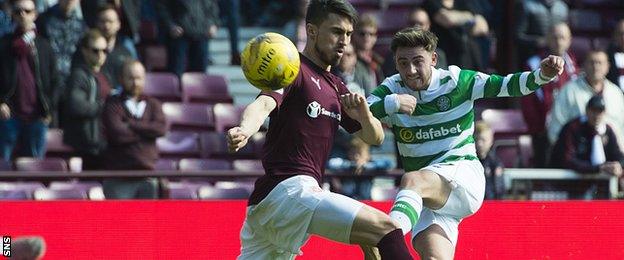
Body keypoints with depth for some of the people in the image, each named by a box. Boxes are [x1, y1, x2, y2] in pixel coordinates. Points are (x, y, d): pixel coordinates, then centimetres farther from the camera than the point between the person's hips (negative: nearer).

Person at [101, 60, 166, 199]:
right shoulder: (113, 104, 2)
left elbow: (161, 128, -5)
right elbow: (117, 134, -14)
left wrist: (130, 125, -8)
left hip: (147, 178, 4)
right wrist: (147, 131, -4)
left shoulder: (152, 104, 15)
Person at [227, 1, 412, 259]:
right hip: (288, 189, -10)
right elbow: (263, 104, -22)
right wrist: (244, 131, -44)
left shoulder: (335, 87, 24)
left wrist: (364, 116, -2)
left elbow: (375, 137, 22)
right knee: (386, 230, -19)